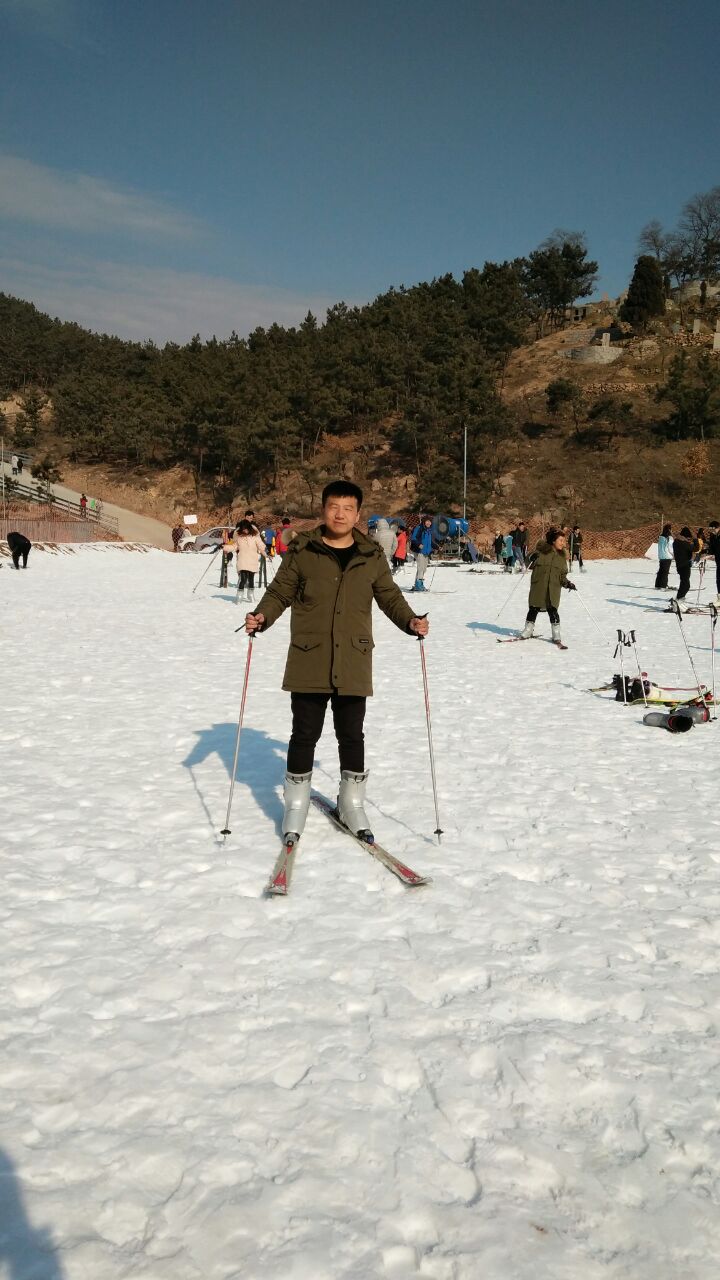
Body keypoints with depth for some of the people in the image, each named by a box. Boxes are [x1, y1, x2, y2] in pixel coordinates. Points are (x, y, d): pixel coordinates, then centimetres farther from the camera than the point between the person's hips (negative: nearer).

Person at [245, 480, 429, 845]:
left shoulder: (372, 556, 6)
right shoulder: (302, 551, 0)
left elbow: (390, 596, 13)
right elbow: (280, 592, 4)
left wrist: (410, 621, -3)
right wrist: (262, 616, -14)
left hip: (353, 665, 2)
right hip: (308, 663, -1)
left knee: (352, 736, 10)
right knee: (305, 735, 5)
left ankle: (352, 805, 27)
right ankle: (296, 807, 22)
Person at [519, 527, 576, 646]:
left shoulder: (562, 556, 11)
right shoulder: (541, 549, 0)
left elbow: (562, 575, 13)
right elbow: (531, 563, 3)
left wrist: (567, 583, -2)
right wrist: (532, 559, -18)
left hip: (553, 588, 1)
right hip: (538, 586, -1)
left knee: (552, 610, -8)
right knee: (533, 609, 5)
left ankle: (556, 636, 0)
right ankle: (528, 631, 22)